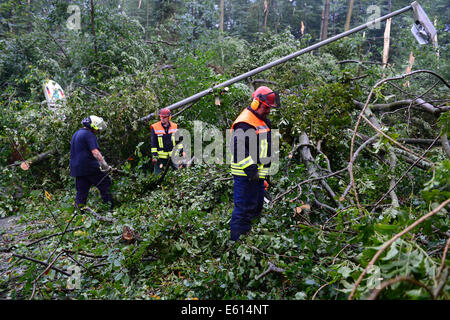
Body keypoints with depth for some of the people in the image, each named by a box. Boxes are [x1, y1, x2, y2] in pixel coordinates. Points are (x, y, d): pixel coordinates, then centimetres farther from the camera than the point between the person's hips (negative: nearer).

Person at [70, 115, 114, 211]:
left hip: (76, 168, 8)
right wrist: (104, 164, -27)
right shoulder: (89, 135, -10)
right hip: (90, 167, -8)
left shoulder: (76, 134, 20)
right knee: (105, 183, 2)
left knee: (81, 192, 11)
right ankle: (110, 208, 1)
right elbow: (95, 152, -22)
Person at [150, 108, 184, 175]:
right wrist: (154, 155, -9)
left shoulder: (175, 126, 3)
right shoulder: (155, 127, -5)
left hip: (173, 156, 2)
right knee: (158, 175, 3)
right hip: (160, 156, -2)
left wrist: (181, 151, 10)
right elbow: (153, 143, -4)